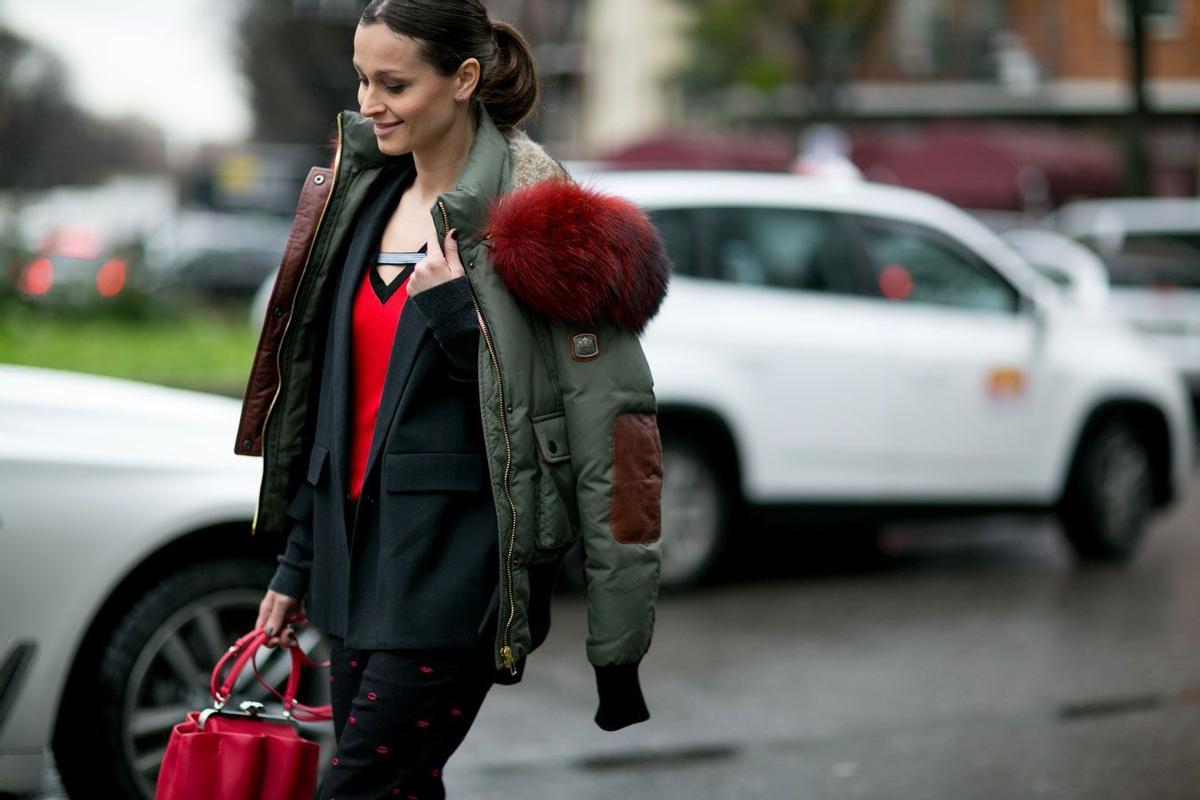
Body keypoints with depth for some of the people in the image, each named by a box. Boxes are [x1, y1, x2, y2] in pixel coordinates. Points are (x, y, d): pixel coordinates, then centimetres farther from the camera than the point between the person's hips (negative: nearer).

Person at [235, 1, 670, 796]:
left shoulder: (532, 221, -11)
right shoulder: (362, 194, 12)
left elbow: (609, 419, -15)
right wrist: (299, 566, 19)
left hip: (458, 555, -7)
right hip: (360, 547, 8)